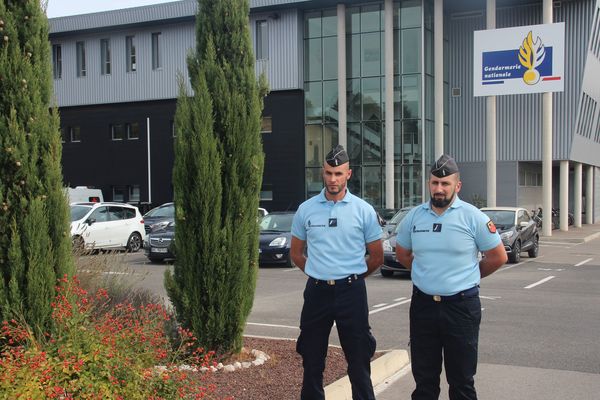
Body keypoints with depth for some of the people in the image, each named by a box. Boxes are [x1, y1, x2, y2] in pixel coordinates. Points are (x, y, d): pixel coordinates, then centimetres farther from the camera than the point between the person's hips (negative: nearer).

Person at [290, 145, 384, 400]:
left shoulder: (364, 210, -2)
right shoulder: (306, 209, 2)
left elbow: (376, 257, 6)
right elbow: (296, 254, 13)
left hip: (351, 292, -2)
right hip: (316, 291, 2)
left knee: (358, 360, 6)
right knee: (312, 360, 12)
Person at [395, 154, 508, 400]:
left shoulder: (472, 217, -6)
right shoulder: (414, 216, 4)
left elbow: (498, 257, 0)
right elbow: (402, 253, 19)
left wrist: (469, 277, 7)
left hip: (461, 306, -3)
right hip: (423, 304, 3)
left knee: (461, 379, 6)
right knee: (424, 379, 13)